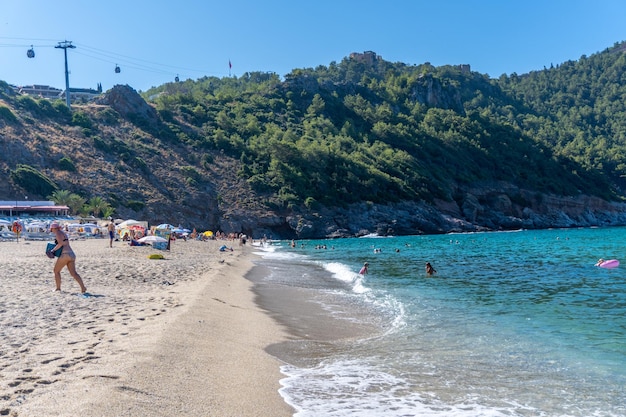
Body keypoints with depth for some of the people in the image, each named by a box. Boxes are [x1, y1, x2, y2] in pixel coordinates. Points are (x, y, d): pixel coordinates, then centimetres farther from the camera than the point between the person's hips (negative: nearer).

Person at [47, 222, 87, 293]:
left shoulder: (58, 233, -3)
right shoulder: (63, 233, 25)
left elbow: (60, 243, -19)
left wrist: (53, 250, -9)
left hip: (65, 255, -8)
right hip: (72, 254, 8)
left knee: (56, 271, 11)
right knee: (73, 273, -2)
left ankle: (58, 288, 17)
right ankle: (83, 287, -18)